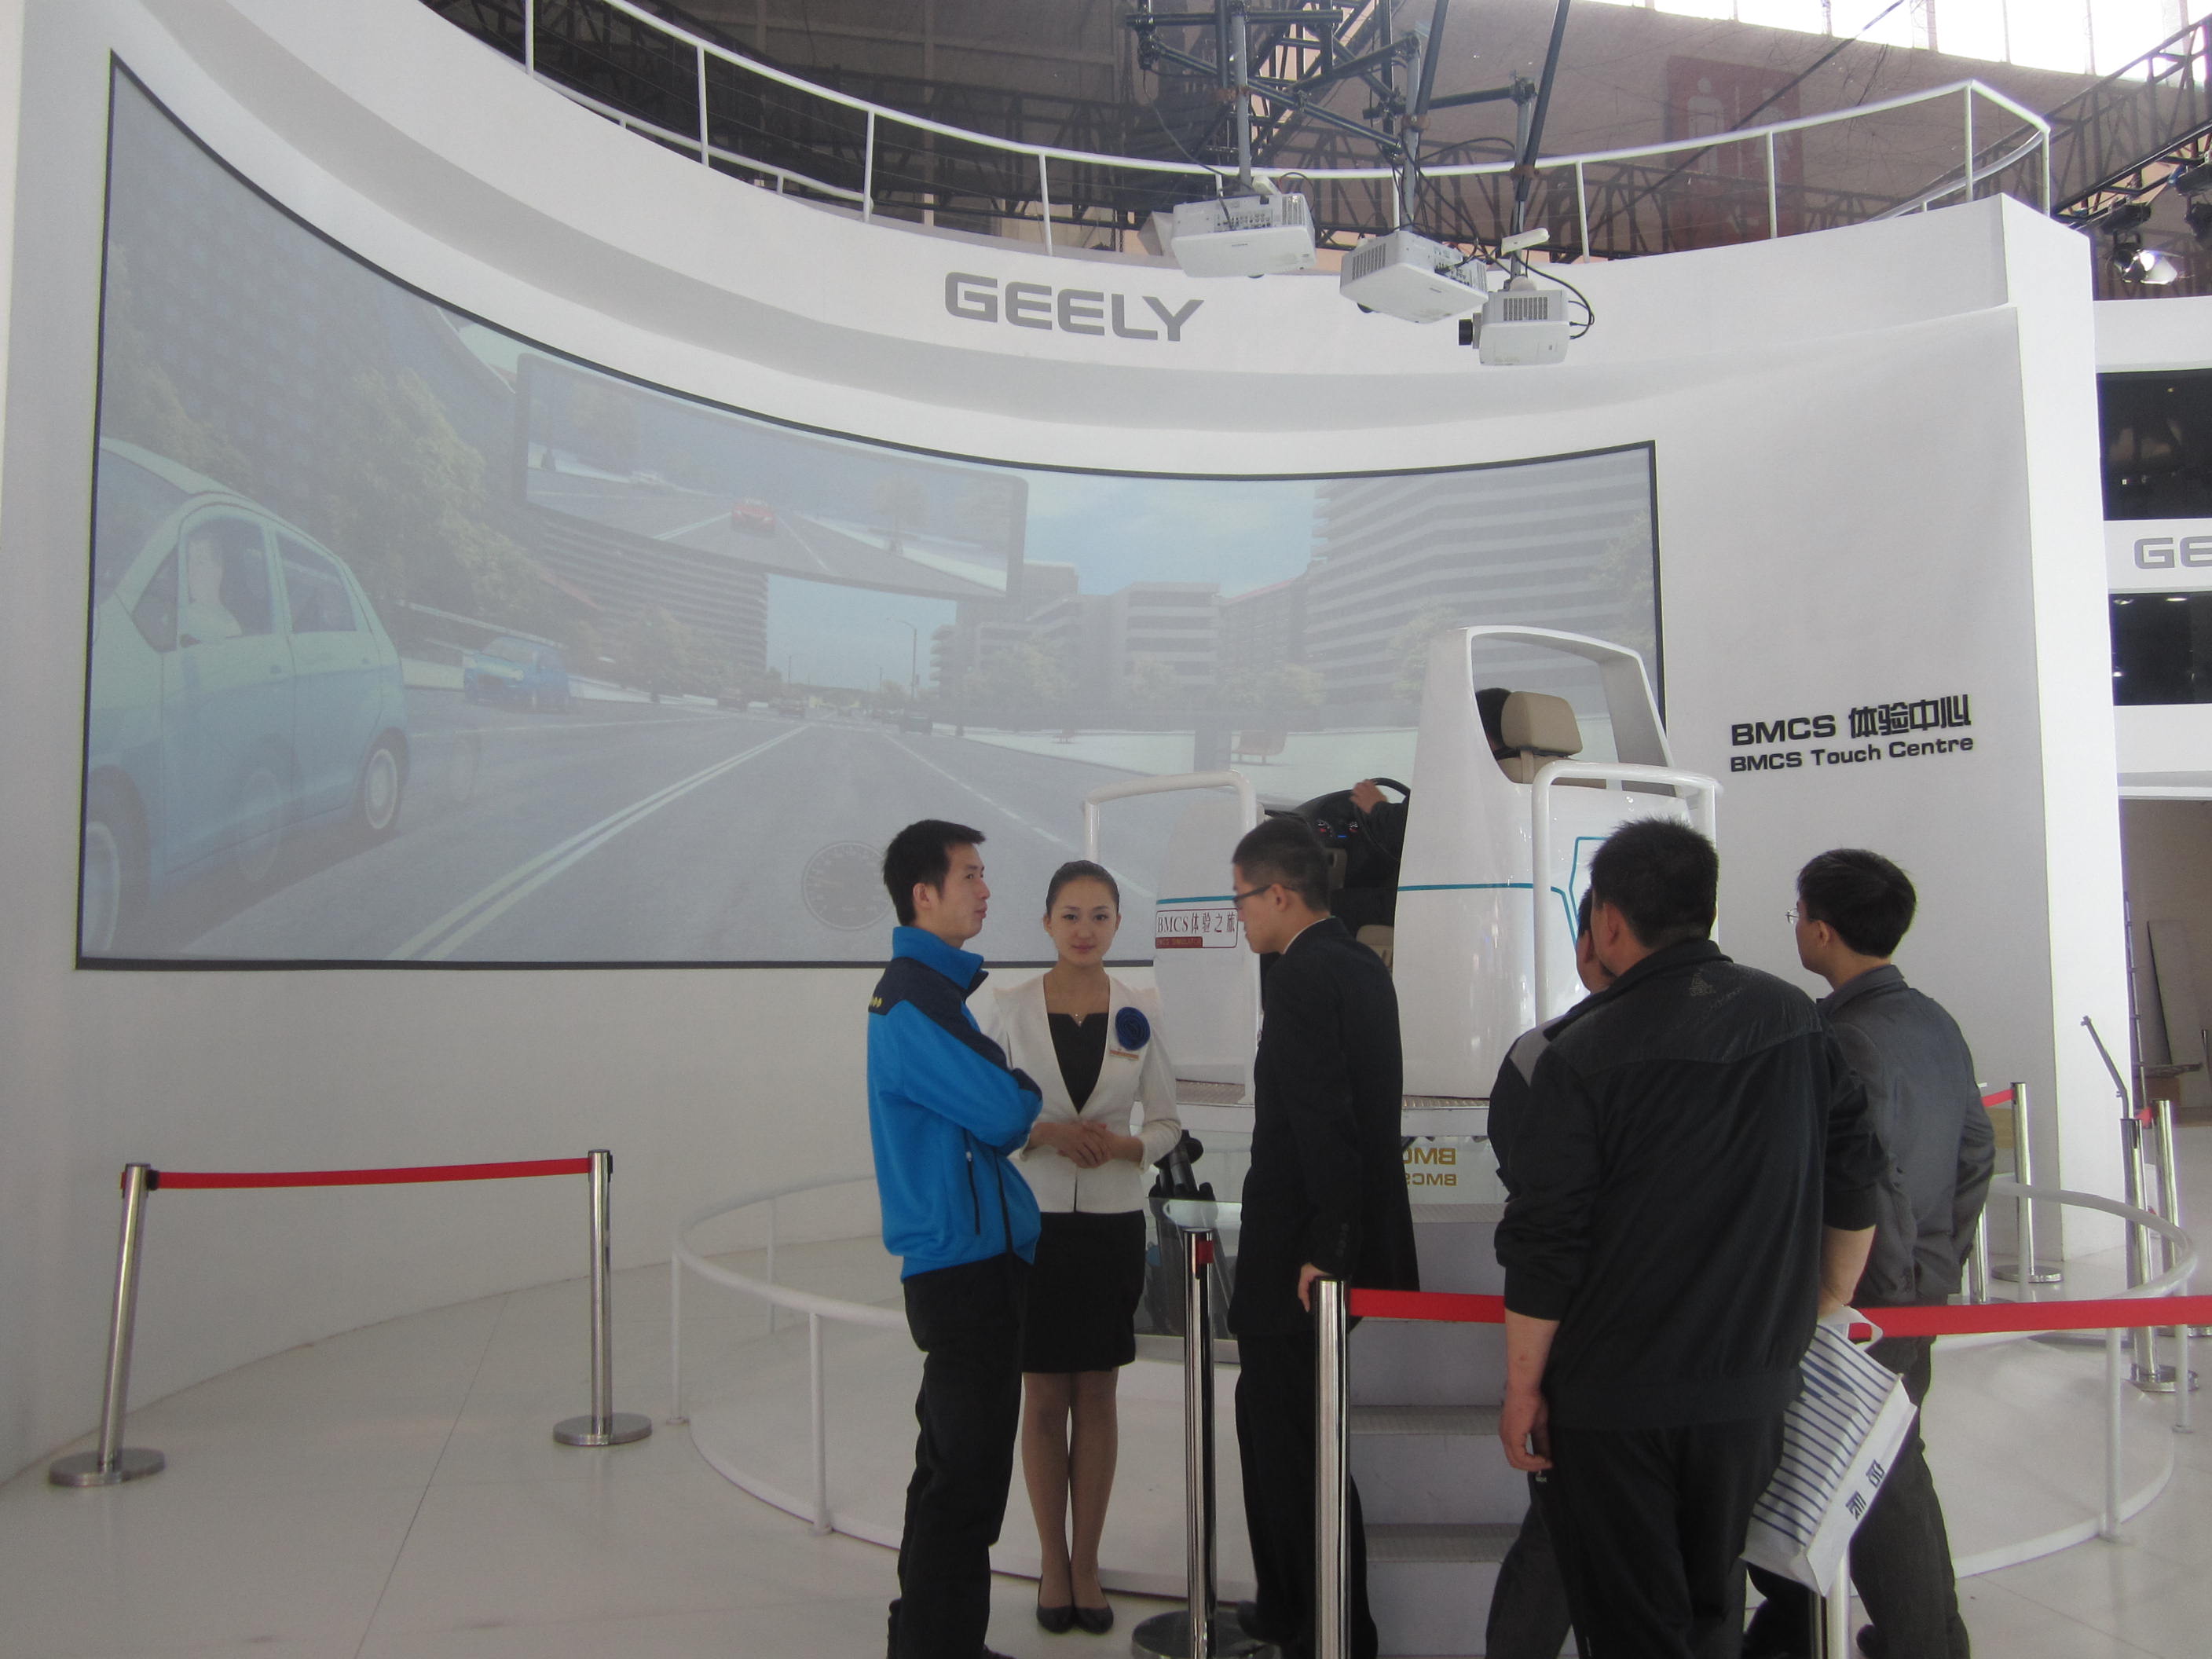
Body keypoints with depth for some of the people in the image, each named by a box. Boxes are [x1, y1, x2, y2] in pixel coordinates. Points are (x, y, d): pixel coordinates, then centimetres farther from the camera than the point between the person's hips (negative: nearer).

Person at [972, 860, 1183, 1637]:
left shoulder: (1140, 1012, 0)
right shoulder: (1005, 1009, -4)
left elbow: (1167, 1122, 5)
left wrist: (1126, 1146, -16)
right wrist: (1044, 1133, -19)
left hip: (1112, 1224, 1)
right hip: (1032, 1220, -1)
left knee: (1097, 1397, 10)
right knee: (1043, 1399, 8)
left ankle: (1086, 1564, 25)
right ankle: (1052, 1562, 25)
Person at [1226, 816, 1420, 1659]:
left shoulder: (1301, 976, -18)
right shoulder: (1363, 965, 10)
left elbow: (1324, 1117, -24)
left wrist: (1325, 1246, -19)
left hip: (1300, 1252, -10)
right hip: (1343, 1235, 10)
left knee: (1293, 1440, 3)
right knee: (1275, 1423, 21)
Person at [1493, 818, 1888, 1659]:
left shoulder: (1583, 1057, -17)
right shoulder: (1797, 1019, -1)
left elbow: (1543, 1244, -16)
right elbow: (1854, 1179, 8)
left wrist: (1523, 1388, -5)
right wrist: (1828, 1302, 22)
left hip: (1610, 1400, -5)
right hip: (1753, 1384, 5)